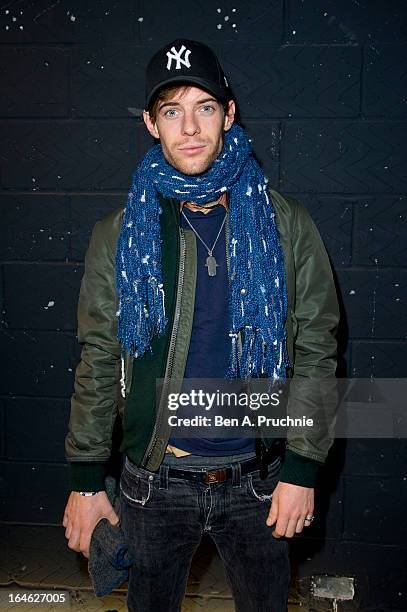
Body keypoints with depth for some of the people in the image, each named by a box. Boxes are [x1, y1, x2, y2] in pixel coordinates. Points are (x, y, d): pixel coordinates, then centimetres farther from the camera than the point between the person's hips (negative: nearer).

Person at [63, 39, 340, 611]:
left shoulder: (286, 225, -5)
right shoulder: (119, 234, -4)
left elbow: (316, 349, -3)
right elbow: (97, 360, -1)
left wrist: (303, 468, -6)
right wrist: (86, 479, 1)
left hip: (257, 477, 0)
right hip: (154, 480, 1)